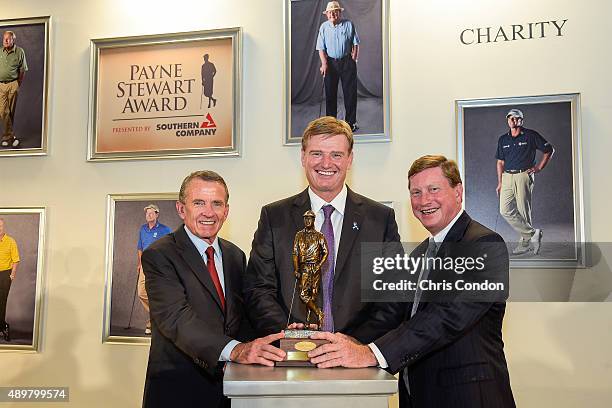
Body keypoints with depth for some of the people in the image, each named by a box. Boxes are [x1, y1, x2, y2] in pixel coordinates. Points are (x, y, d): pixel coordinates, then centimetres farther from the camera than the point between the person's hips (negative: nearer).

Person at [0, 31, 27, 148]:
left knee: (11, 112, 4)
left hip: (13, 85, -2)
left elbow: (23, 70, 1)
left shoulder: (20, 52, -1)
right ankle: (12, 136, -2)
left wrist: (18, 85, -1)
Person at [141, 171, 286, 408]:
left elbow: (242, 315, 6)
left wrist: (279, 335, -15)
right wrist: (235, 350, -38)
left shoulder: (236, 256, 8)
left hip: (232, 387, 6)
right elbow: (176, 318, -25)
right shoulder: (158, 256, -12)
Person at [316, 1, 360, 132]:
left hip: (347, 61, -1)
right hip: (330, 62, 1)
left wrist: (354, 59, -6)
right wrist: (324, 64, -11)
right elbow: (321, 48, 0)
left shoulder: (349, 24, 1)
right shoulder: (324, 27, 3)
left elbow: (355, 44, 4)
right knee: (330, 93, 4)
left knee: (350, 92, -1)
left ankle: (351, 122, 9)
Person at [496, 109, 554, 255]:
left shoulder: (530, 135, 0)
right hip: (507, 177, 5)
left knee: (523, 211, -4)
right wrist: (500, 183, 11)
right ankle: (533, 233, 4)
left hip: (523, 176, -5)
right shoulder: (503, 139, 14)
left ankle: (525, 243, 8)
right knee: (505, 210, -5)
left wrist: (539, 167, -1)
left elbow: (549, 150, 7)